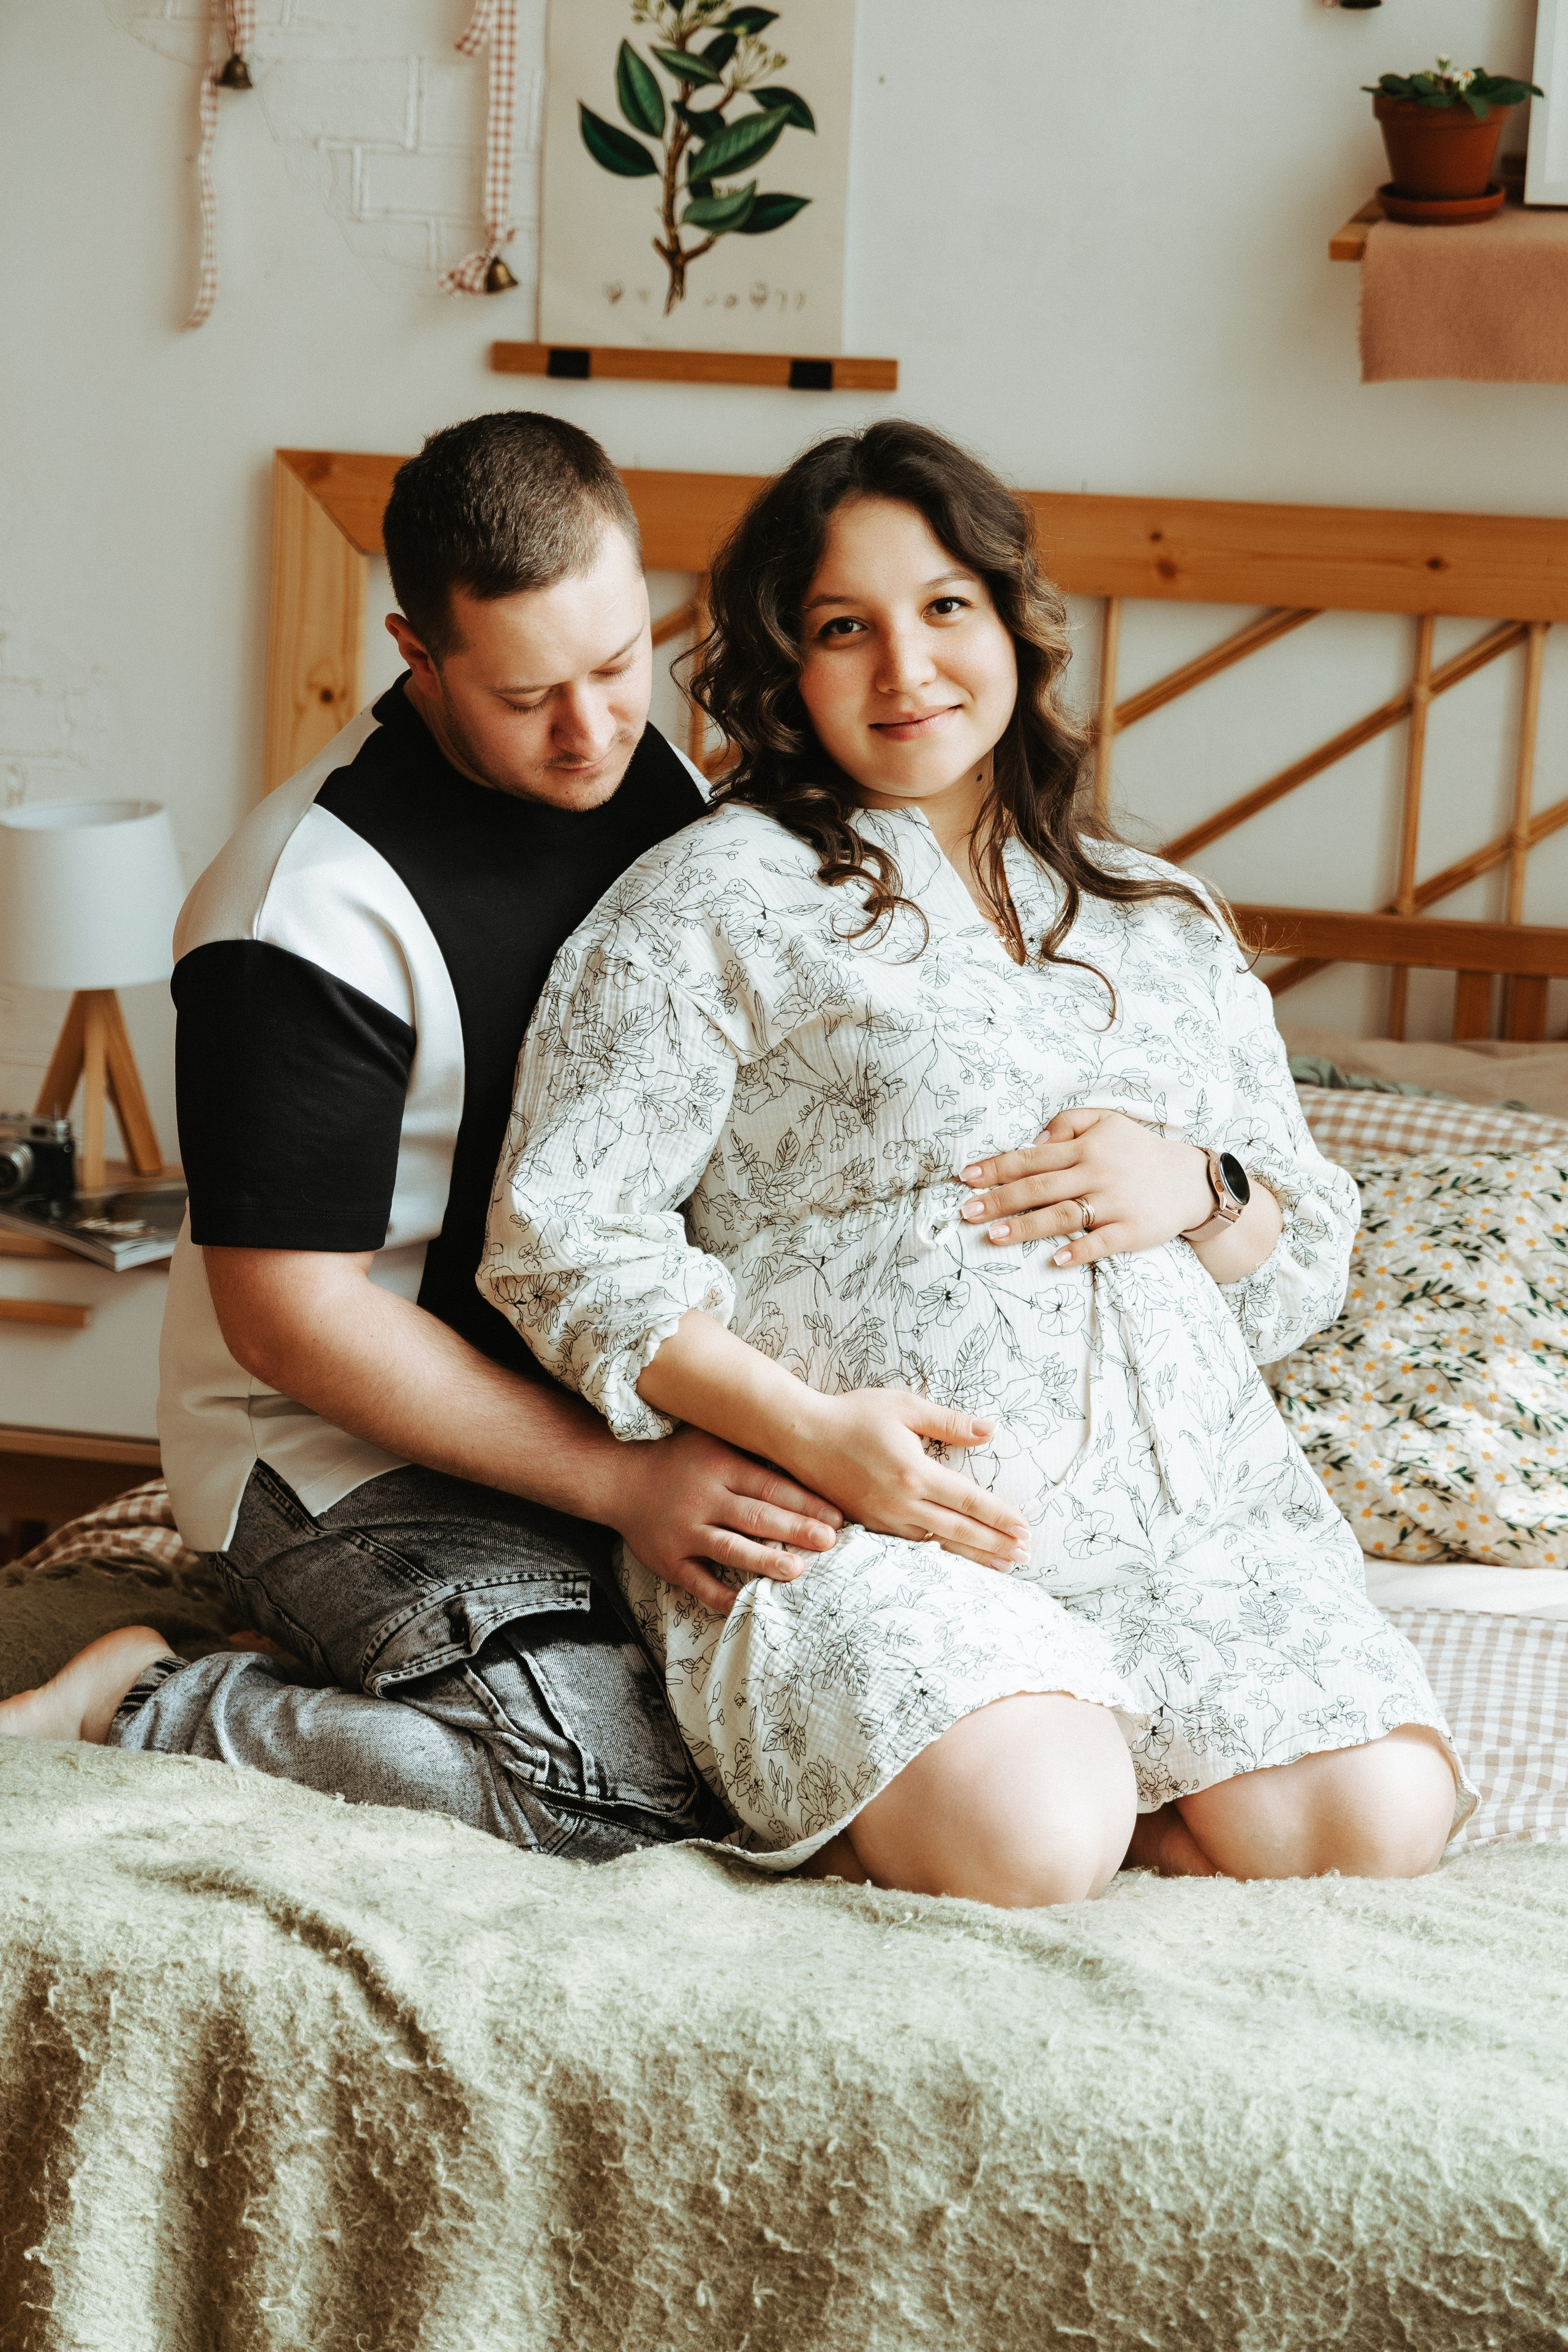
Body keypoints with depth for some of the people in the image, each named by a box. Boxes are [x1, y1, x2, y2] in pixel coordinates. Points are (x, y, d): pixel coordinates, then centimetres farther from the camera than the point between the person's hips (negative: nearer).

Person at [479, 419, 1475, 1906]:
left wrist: (1201, 1193, -2)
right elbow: (561, 1233, -4)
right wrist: (806, 1428, -16)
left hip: (1188, 1508, 5)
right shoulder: (716, 900, 4)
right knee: (1035, 1843, -30)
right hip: (857, 1518, -5)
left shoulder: (1161, 922, 21)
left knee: (1381, 1819, -18)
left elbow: (1313, 1263, 22)